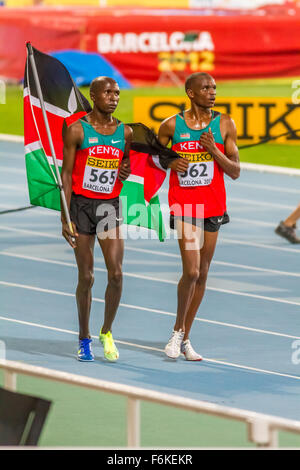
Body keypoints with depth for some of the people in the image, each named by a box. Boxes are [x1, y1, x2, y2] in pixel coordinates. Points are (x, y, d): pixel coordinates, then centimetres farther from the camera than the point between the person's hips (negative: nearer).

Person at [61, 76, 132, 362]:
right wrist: (65, 218, -9)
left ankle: (107, 332, 9)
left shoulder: (125, 132, 6)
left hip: (111, 207, 3)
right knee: (86, 277, 0)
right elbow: (66, 174, -4)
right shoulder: (77, 130, -5)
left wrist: (126, 170, -4)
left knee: (116, 273, -10)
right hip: (82, 205, -3)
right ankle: (84, 339, 14)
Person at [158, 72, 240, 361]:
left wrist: (214, 150, -14)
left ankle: (185, 338, 19)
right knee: (191, 271, -15)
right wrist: (170, 162, -8)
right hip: (183, 204, -3)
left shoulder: (224, 125, 2)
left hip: (213, 206, 3)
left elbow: (235, 172, 2)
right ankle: (178, 330, 5)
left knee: (202, 274, 8)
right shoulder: (171, 126, -1)